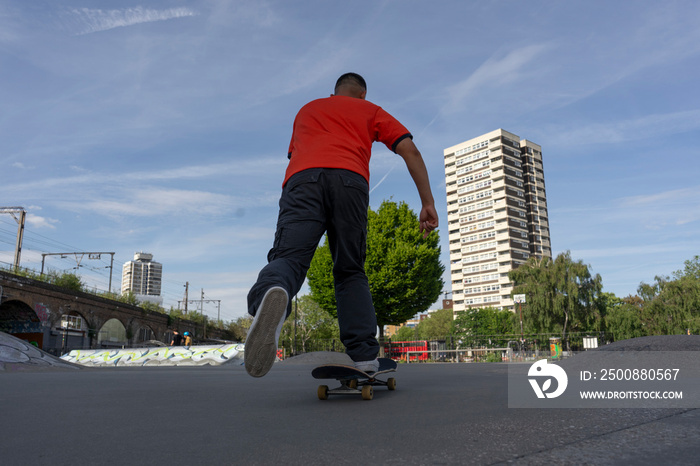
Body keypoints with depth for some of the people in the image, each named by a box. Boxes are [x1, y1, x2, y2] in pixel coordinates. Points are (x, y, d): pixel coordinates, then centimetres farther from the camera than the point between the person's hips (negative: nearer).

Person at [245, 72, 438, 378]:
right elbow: (410, 150, 18)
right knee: (350, 272, 10)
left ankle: (272, 292, -51)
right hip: (351, 180, 0)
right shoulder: (370, 111, 31)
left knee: (288, 257, -15)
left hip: (302, 179, 1)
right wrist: (428, 204, 15)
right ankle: (364, 357, -1)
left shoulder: (307, 109, 39)